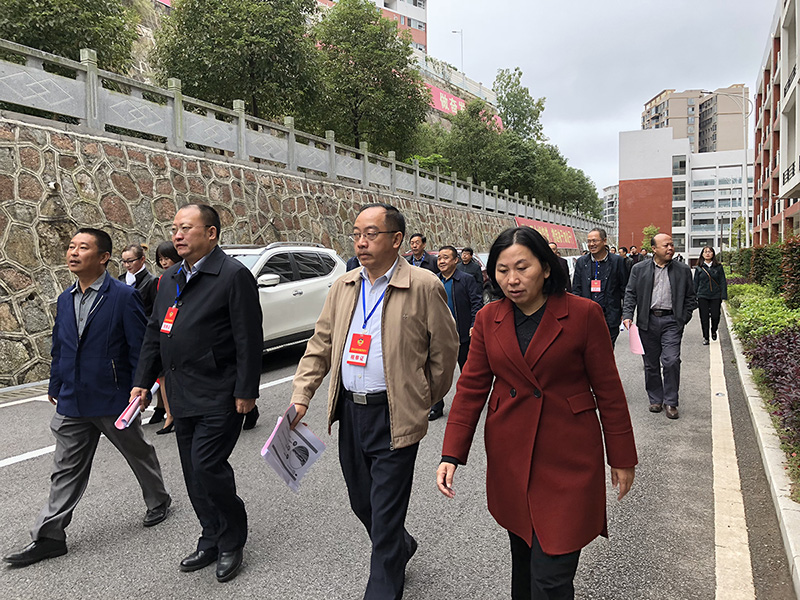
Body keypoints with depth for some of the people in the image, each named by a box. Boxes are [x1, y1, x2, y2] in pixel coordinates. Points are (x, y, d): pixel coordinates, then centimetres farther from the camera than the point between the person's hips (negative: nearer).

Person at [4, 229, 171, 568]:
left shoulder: (124, 297, -13)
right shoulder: (65, 300, 7)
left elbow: (139, 347, -13)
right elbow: (59, 347, 16)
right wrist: (54, 386, 17)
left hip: (115, 399, -5)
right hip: (73, 402, 5)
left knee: (139, 454, 15)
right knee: (66, 470, 10)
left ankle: (158, 502, 37)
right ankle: (49, 536, 20)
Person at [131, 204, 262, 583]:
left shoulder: (233, 275, -11)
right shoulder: (170, 279, 14)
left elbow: (249, 339, -15)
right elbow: (154, 334, 19)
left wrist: (245, 392, -17)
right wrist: (142, 380, 14)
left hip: (219, 396, -8)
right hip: (182, 396, 8)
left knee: (208, 466, -8)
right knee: (194, 473, 14)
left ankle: (231, 543, 14)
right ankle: (212, 541, 30)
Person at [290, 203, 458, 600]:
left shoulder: (424, 287, -11)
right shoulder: (343, 287, 7)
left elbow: (444, 349, -3)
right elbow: (321, 344, 11)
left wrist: (424, 400, 5)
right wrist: (301, 395, 2)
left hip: (394, 418, -6)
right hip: (349, 411, 6)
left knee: (386, 515, 3)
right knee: (361, 501, 21)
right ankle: (401, 548, 48)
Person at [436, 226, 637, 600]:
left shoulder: (584, 314, -8)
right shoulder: (488, 319, 1)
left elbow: (608, 390, -3)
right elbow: (471, 387, 2)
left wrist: (622, 458, 2)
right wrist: (451, 454, -4)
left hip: (567, 457, -3)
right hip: (510, 457, 4)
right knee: (522, 556, 20)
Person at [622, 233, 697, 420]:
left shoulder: (683, 270, 6)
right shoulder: (639, 269, 5)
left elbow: (690, 297, 11)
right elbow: (630, 294, 5)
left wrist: (683, 319, 1)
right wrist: (627, 315, -7)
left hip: (671, 321, -1)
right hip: (648, 321, 1)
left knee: (671, 361, -10)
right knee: (651, 364, 8)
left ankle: (670, 402, 4)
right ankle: (655, 399, 23)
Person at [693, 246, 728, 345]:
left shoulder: (718, 267, 4)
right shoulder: (699, 268, 5)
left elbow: (723, 282, 5)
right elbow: (695, 283, 9)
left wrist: (724, 297, -3)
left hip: (716, 296, 0)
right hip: (702, 296, 0)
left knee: (715, 316, -2)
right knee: (704, 318, 0)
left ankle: (714, 331, 29)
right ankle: (705, 338, 12)